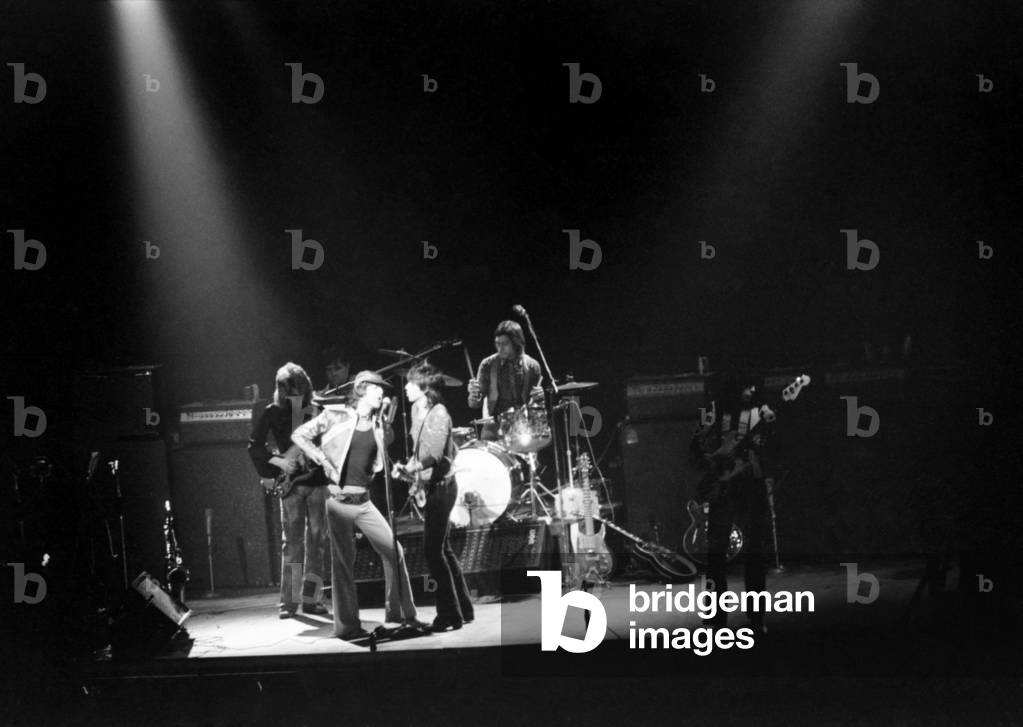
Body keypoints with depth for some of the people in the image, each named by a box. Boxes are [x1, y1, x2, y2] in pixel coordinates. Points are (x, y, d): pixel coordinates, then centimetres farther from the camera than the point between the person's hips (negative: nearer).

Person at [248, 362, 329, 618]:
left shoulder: (316, 410, 7)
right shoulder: (273, 412, 2)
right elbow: (254, 446, 2)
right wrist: (278, 461, -11)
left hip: (318, 479, 2)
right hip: (291, 481, -2)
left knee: (317, 541, 2)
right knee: (292, 542, -5)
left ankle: (311, 599, 8)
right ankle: (289, 601, -1)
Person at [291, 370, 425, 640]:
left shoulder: (380, 424, 7)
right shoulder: (335, 416, -6)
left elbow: (387, 451, 20)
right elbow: (299, 435, -3)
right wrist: (324, 461, -9)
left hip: (364, 500, 5)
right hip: (338, 499, -5)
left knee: (394, 551, 1)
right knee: (343, 561, -1)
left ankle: (399, 613, 14)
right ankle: (347, 626, 6)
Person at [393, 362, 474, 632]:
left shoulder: (438, 413, -16)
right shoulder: (417, 410, 11)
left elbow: (434, 455, -27)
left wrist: (409, 469, -37)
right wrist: (408, 468, 2)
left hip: (440, 486, -10)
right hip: (429, 487, 10)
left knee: (433, 549, -10)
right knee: (442, 549, 14)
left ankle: (450, 615, -5)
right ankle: (463, 609, 22)